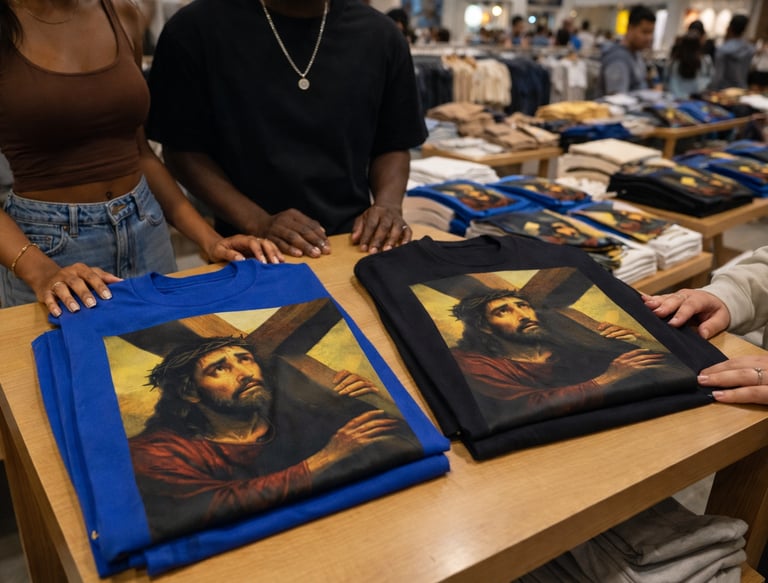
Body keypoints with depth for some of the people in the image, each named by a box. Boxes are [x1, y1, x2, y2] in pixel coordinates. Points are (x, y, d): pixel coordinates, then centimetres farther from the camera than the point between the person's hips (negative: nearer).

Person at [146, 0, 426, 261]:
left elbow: (393, 145, 10)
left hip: (352, 243, 2)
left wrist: (388, 203, -9)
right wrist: (257, 222, -14)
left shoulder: (381, 35, 1)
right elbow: (183, 149, -1)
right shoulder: (196, 29, -5)